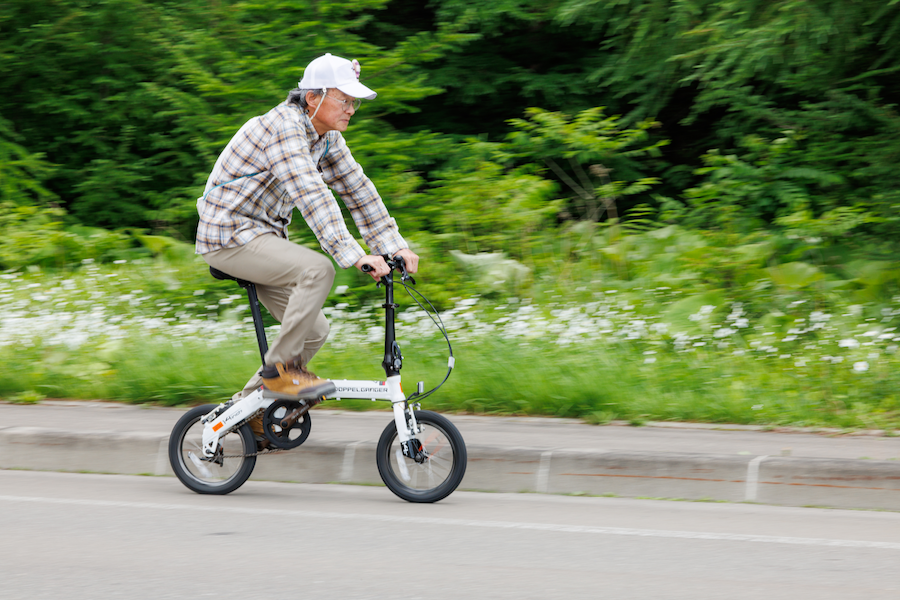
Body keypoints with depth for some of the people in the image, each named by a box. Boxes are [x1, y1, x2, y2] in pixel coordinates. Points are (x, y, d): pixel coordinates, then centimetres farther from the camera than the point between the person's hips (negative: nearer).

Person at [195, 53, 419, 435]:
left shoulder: (328, 138, 6)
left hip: (261, 236, 9)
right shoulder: (283, 127, -23)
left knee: (315, 331, 5)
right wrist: (353, 255, -40)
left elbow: (358, 190, 6)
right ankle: (280, 368, -17)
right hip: (229, 235, -9)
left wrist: (394, 245, -5)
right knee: (318, 269, -29)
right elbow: (312, 196, -33)